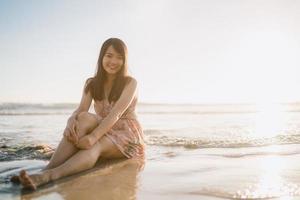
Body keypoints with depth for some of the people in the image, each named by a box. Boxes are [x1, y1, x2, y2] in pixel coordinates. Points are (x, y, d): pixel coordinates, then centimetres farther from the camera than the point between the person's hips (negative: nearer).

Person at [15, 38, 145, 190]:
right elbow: (80, 110, -10)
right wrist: (71, 121, -35)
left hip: (127, 135, -3)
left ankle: (49, 175, -58)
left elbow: (115, 114, -23)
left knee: (94, 146, -37)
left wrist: (93, 137, -38)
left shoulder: (130, 83, -8)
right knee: (84, 118, -31)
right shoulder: (92, 84, 6)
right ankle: (47, 169, -44)